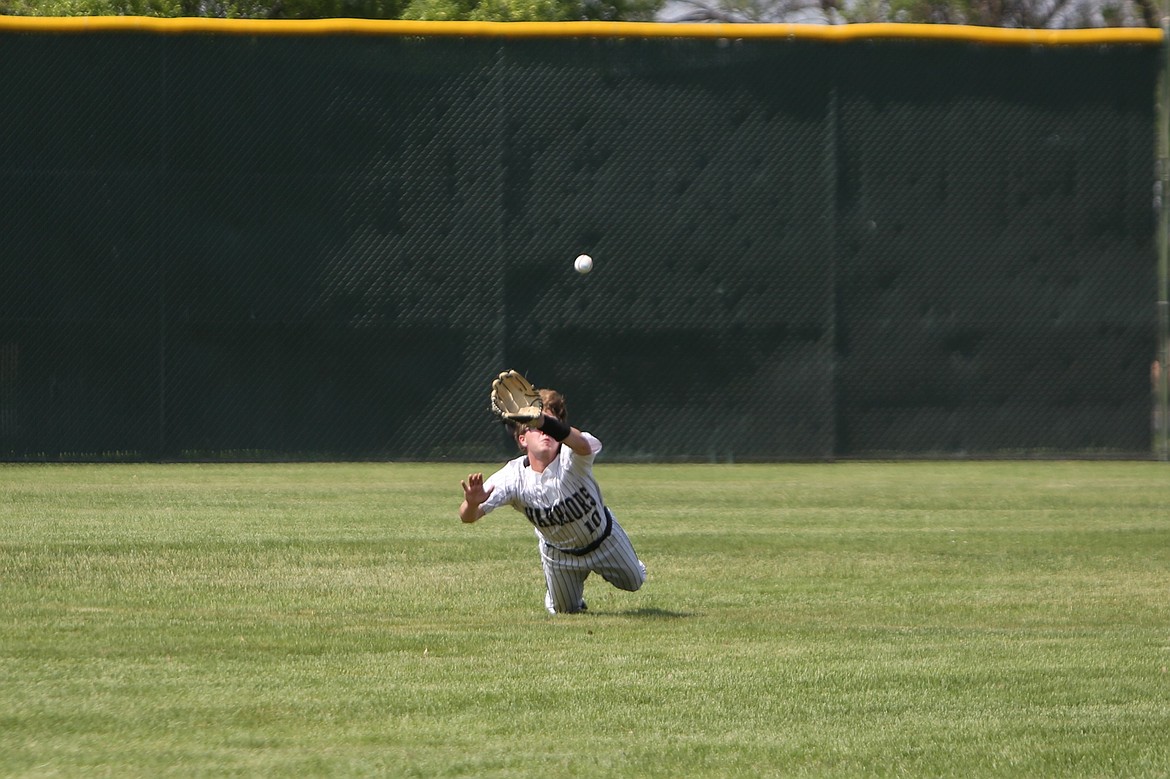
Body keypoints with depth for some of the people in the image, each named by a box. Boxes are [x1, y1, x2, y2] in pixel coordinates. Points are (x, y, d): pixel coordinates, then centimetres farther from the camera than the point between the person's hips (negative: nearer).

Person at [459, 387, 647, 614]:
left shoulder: (571, 459, -41)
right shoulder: (512, 477, -34)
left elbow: (581, 444, -69)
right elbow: (468, 517, -40)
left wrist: (545, 422, -90)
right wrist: (472, 503, -67)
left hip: (603, 537, -1)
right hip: (558, 552, 1)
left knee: (633, 582, 22)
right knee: (565, 610, 19)